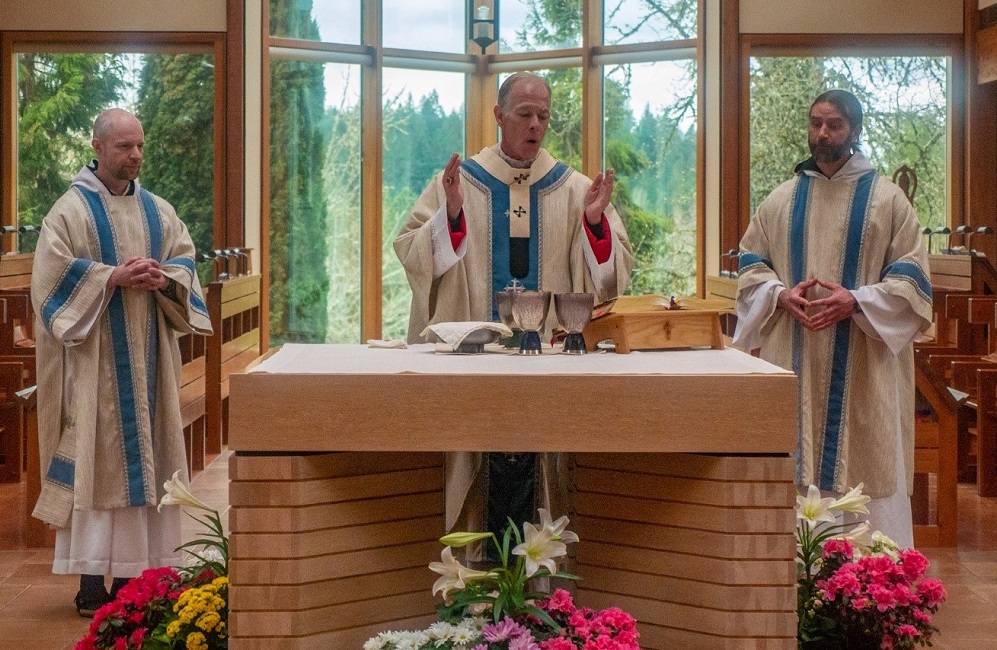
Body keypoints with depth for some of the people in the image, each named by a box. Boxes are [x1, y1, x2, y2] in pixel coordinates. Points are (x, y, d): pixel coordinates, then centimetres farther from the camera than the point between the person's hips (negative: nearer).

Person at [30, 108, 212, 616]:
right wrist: (113, 277, -19)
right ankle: (91, 583, -3)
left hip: (147, 353, 5)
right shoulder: (71, 209, -2)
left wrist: (163, 278, -10)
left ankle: (132, 571, 11)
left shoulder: (158, 210, 13)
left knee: (144, 451, 5)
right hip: (95, 355, -5)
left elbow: (186, 260, 11)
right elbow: (54, 273, -10)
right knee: (96, 455, -7)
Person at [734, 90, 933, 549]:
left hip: (863, 368, -2)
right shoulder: (781, 200, 11)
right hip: (794, 364, 3)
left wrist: (856, 301, -16)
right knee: (794, 470, 3)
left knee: (863, 470, -2)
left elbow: (912, 276, 0)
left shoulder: (887, 199, 3)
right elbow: (750, 261, 14)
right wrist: (781, 295, -7)